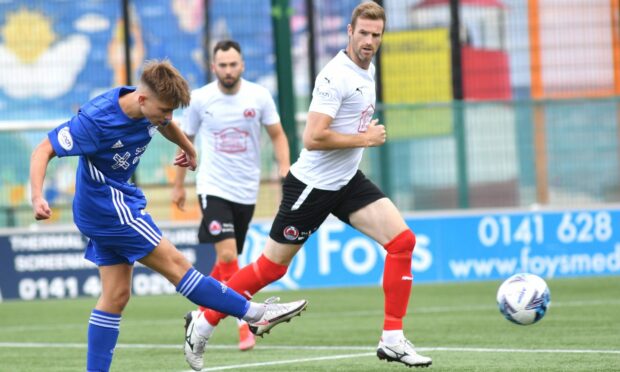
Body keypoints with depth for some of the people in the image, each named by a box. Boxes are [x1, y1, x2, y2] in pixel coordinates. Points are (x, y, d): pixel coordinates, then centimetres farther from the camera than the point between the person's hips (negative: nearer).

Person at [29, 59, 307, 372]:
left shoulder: (150, 106, -4)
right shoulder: (96, 120, -27)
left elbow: (166, 125, 22)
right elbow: (44, 150, -25)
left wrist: (189, 149, 40)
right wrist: (37, 198, -38)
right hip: (107, 205, -9)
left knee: (116, 295, 7)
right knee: (175, 264, -5)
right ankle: (255, 314, -1)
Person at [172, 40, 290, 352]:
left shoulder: (259, 96, -3)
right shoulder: (200, 99, -4)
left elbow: (277, 135, 5)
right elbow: (185, 141, 9)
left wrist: (284, 167, -12)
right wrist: (178, 184, 11)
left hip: (246, 191, 3)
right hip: (213, 188, -3)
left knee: (229, 259, 11)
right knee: (227, 256, -17)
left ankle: (201, 313, 31)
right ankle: (245, 326, -14)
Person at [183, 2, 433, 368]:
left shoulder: (367, 69, 7)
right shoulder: (336, 76, -21)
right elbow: (313, 138, -28)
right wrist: (365, 139, -20)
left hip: (348, 181, 8)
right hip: (312, 185, -8)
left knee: (402, 240, -8)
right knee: (271, 267, 2)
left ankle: (392, 339, -5)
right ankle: (203, 324, 19)